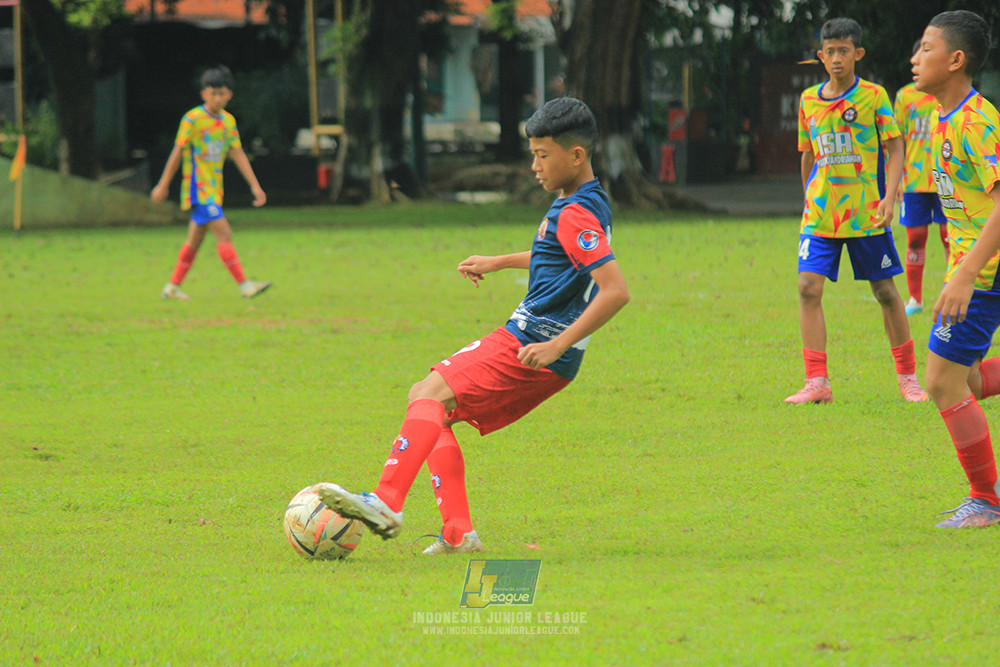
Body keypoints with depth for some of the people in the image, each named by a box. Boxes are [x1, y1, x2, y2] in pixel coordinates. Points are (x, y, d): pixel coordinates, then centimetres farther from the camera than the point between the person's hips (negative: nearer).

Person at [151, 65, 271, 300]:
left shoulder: (228, 121, 8)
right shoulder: (192, 119, -11)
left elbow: (237, 153, 8)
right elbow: (178, 153, -6)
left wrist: (254, 185, 2)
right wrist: (163, 185, -2)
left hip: (214, 189, 7)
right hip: (198, 188, -7)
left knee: (196, 239, 12)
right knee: (224, 234, -16)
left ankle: (173, 286, 22)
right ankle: (244, 285, -20)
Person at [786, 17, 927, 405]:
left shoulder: (873, 97, -3)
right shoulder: (809, 100, 7)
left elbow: (895, 150, -5)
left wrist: (889, 199, -17)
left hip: (866, 213, -3)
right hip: (820, 215, 3)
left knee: (885, 292, 4)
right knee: (809, 288, -11)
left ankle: (908, 378, 18)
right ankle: (817, 383, -10)